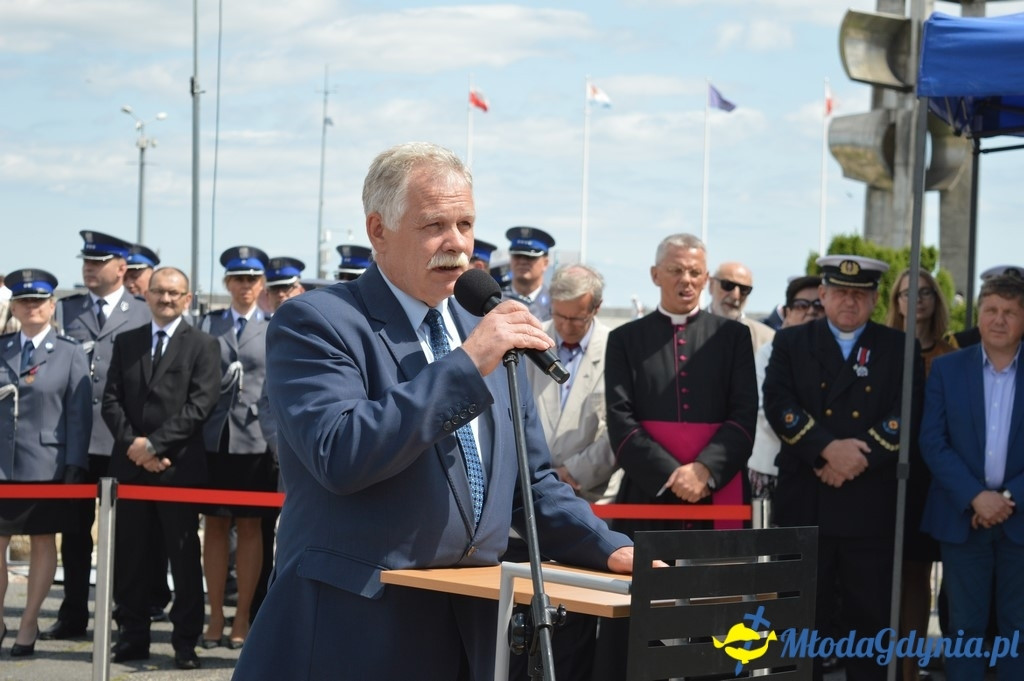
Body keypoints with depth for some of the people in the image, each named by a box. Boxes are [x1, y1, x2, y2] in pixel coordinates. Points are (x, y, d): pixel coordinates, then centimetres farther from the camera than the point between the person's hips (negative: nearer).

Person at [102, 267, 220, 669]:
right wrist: (131, 444, -8)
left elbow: (200, 405, -8)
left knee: (184, 557, 1)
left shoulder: (202, 346, 2)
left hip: (179, 466, -4)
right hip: (130, 465, 4)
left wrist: (153, 443, -13)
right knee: (130, 556, 6)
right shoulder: (126, 343, 14)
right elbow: (111, 400, 8)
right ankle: (133, 636, 14)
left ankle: (185, 642, 6)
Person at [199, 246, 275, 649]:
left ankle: (242, 618, 10)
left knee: (250, 528, 4)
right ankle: (215, 617, 12)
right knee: (215, 527, 5)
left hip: (255, 440, -1)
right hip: (213, 438, 2)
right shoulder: (207, 324, 10)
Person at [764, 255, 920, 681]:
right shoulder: (791, 343, 9)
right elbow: (778, 405, -5)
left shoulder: (899, 350, 9)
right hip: (804, 504, 0)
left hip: (871, 507, 0)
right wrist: (828, 448, -18)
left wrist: (859, 456, -15)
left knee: (869, 618, 4)